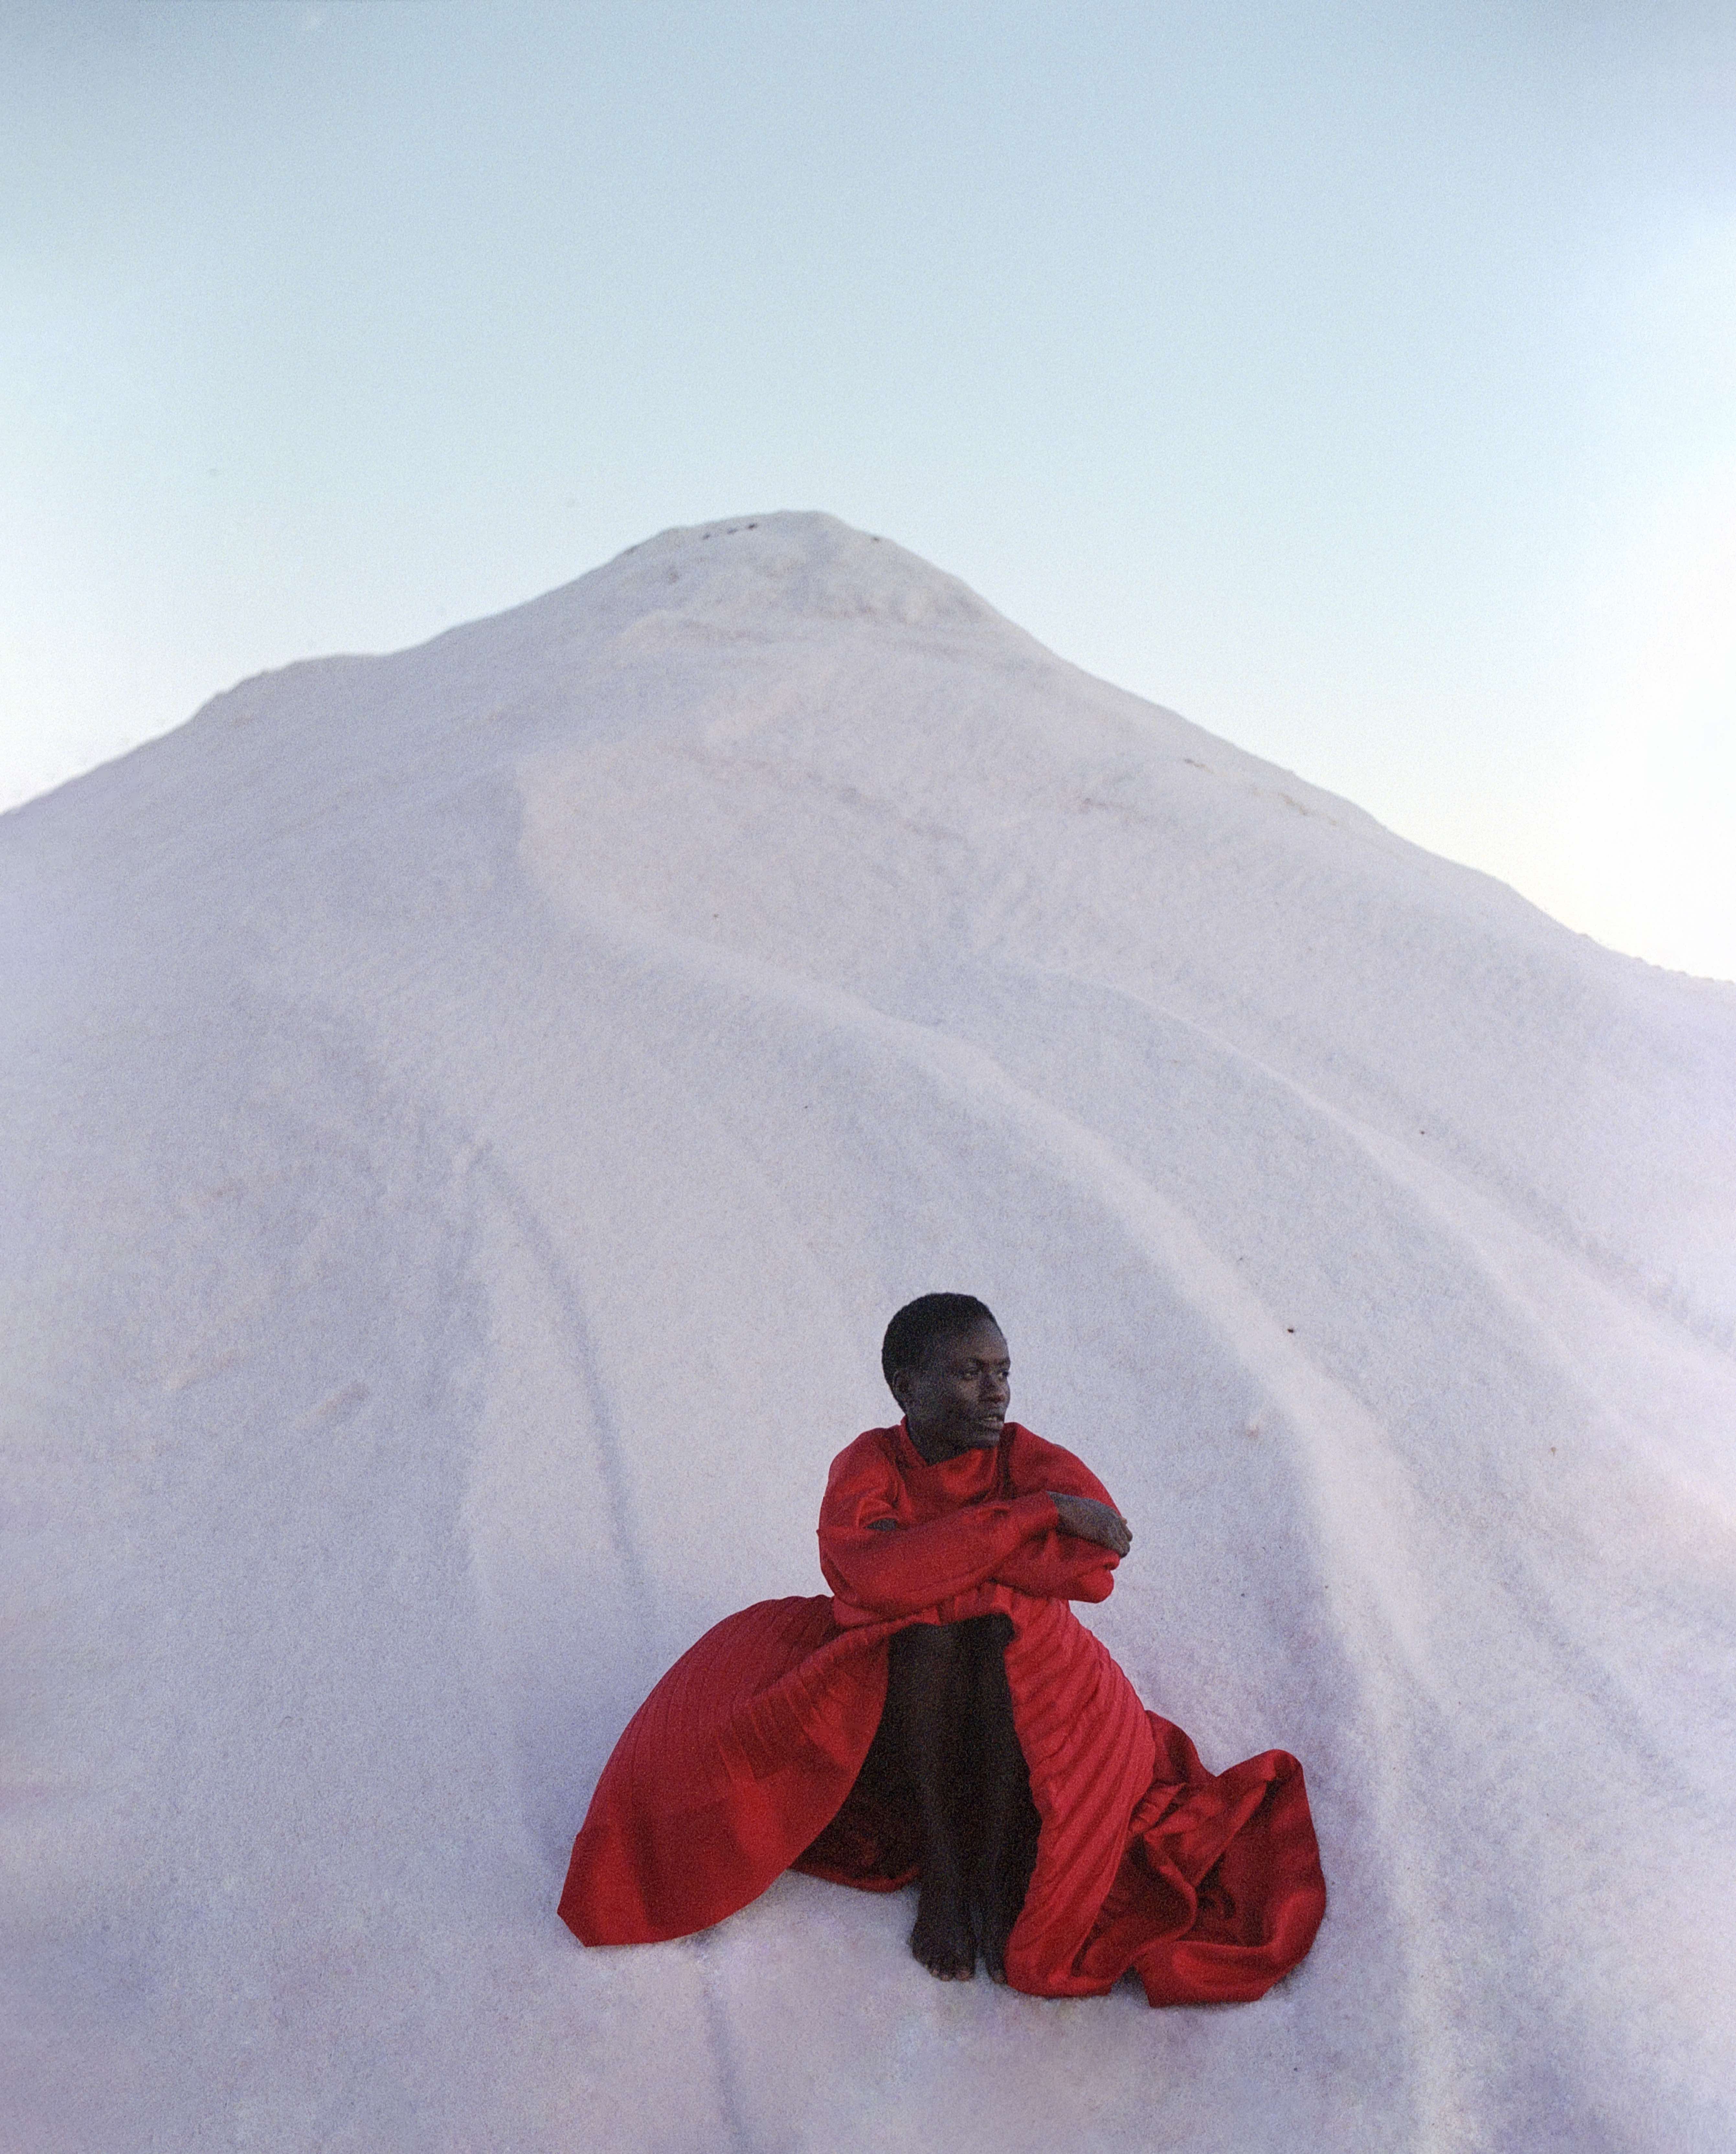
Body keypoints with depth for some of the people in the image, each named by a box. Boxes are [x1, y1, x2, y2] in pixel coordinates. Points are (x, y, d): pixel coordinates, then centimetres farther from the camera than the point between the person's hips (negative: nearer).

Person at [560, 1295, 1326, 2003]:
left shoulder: (1029, 1458, -7)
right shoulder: (868, 1465, -11)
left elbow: (1093, 1566, -26)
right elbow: (872, 1576, -32)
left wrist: (931, 1553, -26)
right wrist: (1039, 1510, -30)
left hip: (1023, 1694, 1)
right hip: (894, 1708, -1)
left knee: (998, 1612, -27)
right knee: (929, 1619, -29)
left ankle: (999, 1872, -20)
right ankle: (939, 1872, -19)